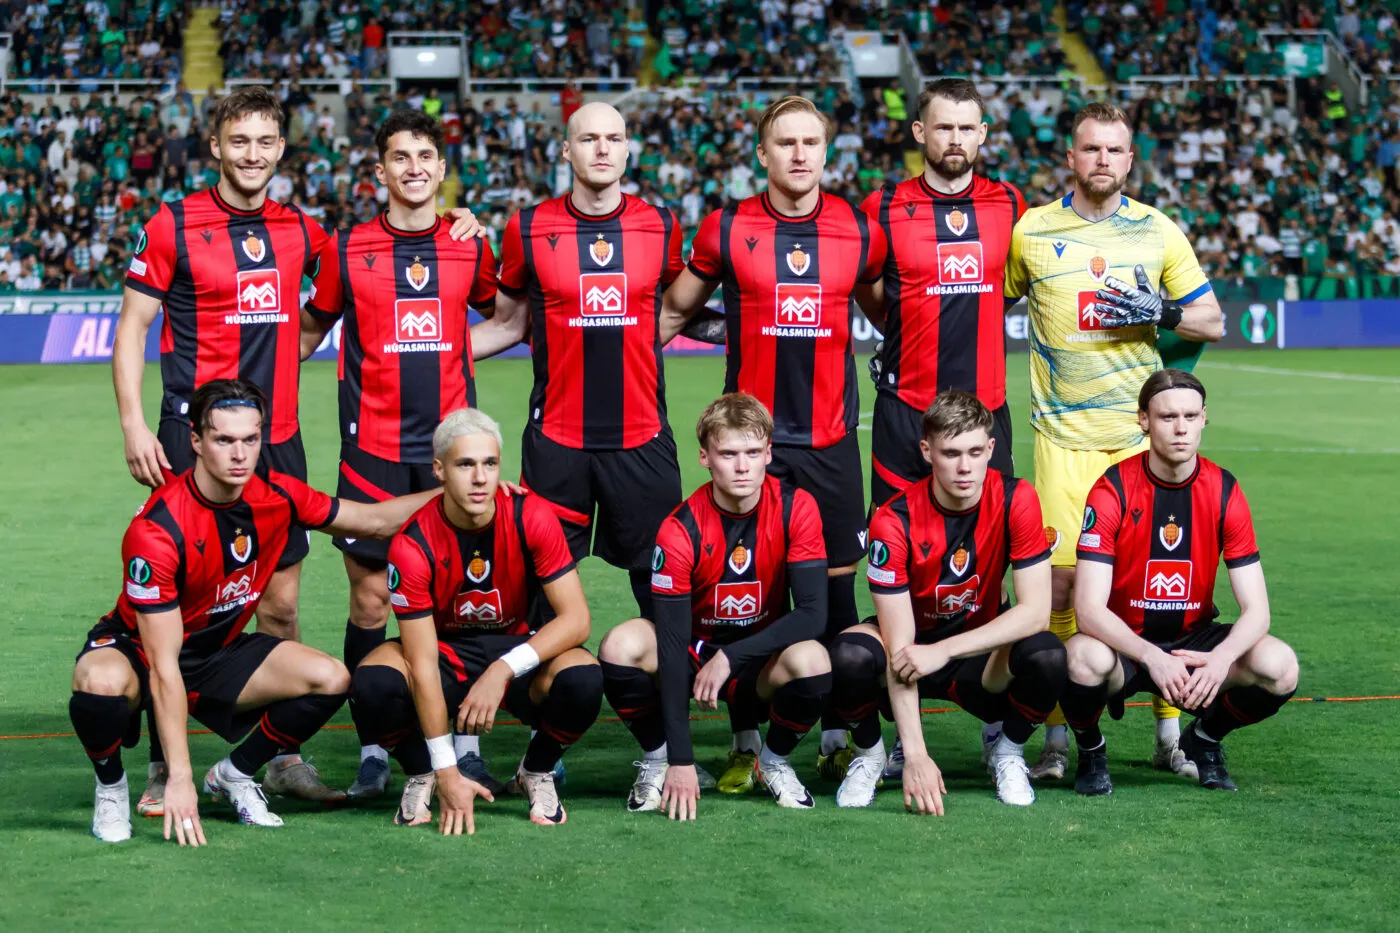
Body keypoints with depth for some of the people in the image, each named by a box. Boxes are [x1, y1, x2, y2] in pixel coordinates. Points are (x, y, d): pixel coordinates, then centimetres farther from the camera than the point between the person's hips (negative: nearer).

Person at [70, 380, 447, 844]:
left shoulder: (275, 496, -13)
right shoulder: (156, 530, -31)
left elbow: (375, 520, 5)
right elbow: (163, 668, -31)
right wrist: (179, 778, -33)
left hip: (219, 651, 6)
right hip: (135, 647, -6)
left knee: (331, 679, -15)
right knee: (103, 682, -40)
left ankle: (233, 775, 9)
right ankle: (110, 786, -7)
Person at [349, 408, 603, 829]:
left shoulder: (532, 518, -20)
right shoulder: (412, 545, -23)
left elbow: (576, 619, -20)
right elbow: (423, 663, -22)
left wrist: (503, 669, -34)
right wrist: (447, 771, -26)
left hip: (518, 649, 1)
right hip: (445, 652, 0)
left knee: (582, 680, -32)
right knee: (373, 684, -32)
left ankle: (537, 771, 1)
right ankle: (420, 774, 1)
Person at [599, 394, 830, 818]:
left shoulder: (795, 509, -17)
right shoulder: (681, 529, -21)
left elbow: (812, 613, -18)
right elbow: (672, 644, -23)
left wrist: (732, 657, -26)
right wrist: (681, 761, -28)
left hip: (761, 662, 1)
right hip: (695, 651, 0)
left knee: (812, 663, -34)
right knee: (622, 646, -31)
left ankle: (774, 760, -2)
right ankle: (656, 760, -4)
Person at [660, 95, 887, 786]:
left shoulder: (860, 232, 3)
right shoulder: (727, 230, 0)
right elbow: (673, 310, 12)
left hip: (829, 439, 1)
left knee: (835, 586, 4)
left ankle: (836, 739, 14)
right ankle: (747, 744, 10)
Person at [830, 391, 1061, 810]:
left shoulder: (1015, 500, -18)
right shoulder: (894, 520, -23)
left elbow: (1036, 611, -21)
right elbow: (899, 647, -26)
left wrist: (944, 650, -31)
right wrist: (915, 753, -35)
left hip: (983, 660, 1)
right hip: (915, 646, -1)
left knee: (1047, 655, -32)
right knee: (850, 655, -34)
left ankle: (1007, 752, 1)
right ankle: (868, 755, -1)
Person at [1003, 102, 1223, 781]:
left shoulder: (1157, 231, 6)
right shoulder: (1030, 231, 5)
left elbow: (1211, 321, 11)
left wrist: (1161, 312, -8)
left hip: (1143, 434, 1)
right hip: (1065, 437, -1)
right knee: (1060, 578, -6)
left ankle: (1169, 735, 12)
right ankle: (1055, 740, 4)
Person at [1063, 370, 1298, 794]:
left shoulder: (1225, 492, -7)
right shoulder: (1112, 491, -15)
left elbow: (1256, 610, -10)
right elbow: (1089, 609, -22)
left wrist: (1222, 658, -33)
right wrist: (1151, 657, -39)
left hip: (1194, 643, 3)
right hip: (1124, 642, -3)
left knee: (1280, 667, -24)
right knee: (1085, 659, -38)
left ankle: (1204, 739, 8)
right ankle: (1091, 752, -2)